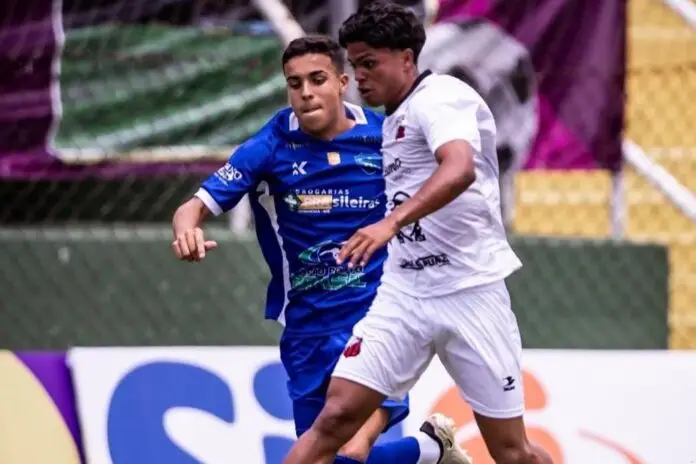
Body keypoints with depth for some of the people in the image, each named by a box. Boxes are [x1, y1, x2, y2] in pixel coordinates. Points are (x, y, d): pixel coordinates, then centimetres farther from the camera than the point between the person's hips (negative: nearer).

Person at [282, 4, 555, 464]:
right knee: (335, 417, -9)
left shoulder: (439, 97, -13)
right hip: (404, 293, 7)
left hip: (470, 292, -7)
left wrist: (392, 222, -45)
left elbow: (459, 169, -33)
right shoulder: (395, 118, 14)